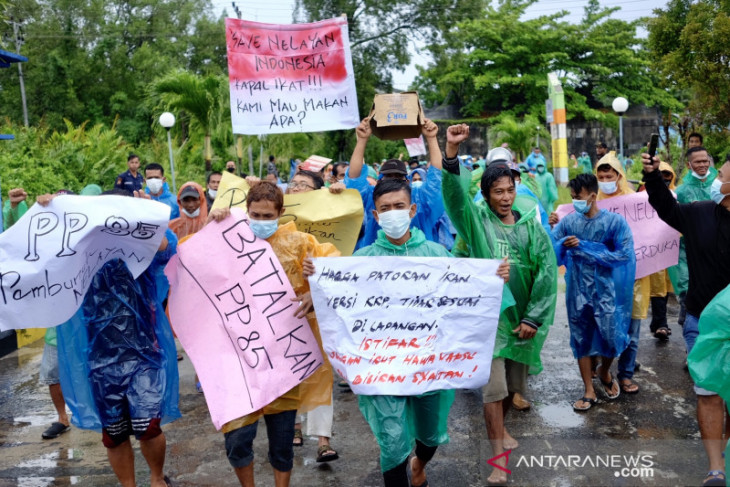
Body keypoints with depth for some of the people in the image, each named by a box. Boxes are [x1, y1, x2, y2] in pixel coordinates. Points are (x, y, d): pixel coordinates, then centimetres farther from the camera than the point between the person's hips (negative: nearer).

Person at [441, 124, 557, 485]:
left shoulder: (530, 227, 1)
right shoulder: (476, 220, -3)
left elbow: (546, 273, -3)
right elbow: (454, 192, -21)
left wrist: (534, 318, -8)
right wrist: (451, 153, -36)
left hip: (522, 317, 3)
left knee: (514, 384, 15)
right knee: (493, 385, -6)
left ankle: (499, 426, 43)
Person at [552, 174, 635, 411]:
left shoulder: (614, 221, -9)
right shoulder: (568, 221, -1)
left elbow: (625, 255, -16)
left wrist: (584, 247, -17)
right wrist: (563, 244, -23)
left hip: (606, 290, -2)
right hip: (577, 290, 2)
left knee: (611, 338, 2)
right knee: (582, 339, 10)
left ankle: (604, 372, 35)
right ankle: (589, 391, 25)